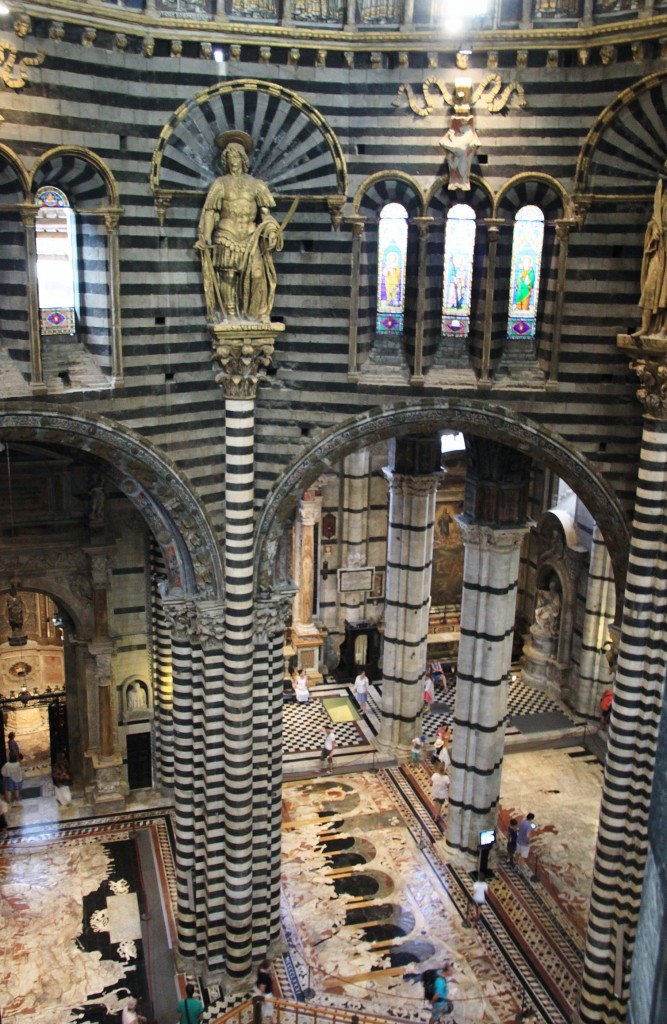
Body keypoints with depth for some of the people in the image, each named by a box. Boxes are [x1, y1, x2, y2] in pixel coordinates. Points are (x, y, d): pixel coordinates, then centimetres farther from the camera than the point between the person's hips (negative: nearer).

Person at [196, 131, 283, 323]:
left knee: (258, 273, -12)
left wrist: (271, 230, -8)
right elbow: (209, 212, 7)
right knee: (228, 274, -8)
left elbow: (265, 211, 10)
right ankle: (230, 314, -3)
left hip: (251, 236, 1)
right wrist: (205, 237, -2)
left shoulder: (256, 184, 15)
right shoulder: (220, 184, 12)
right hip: (227, 234, -1)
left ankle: (261, 313, -8)